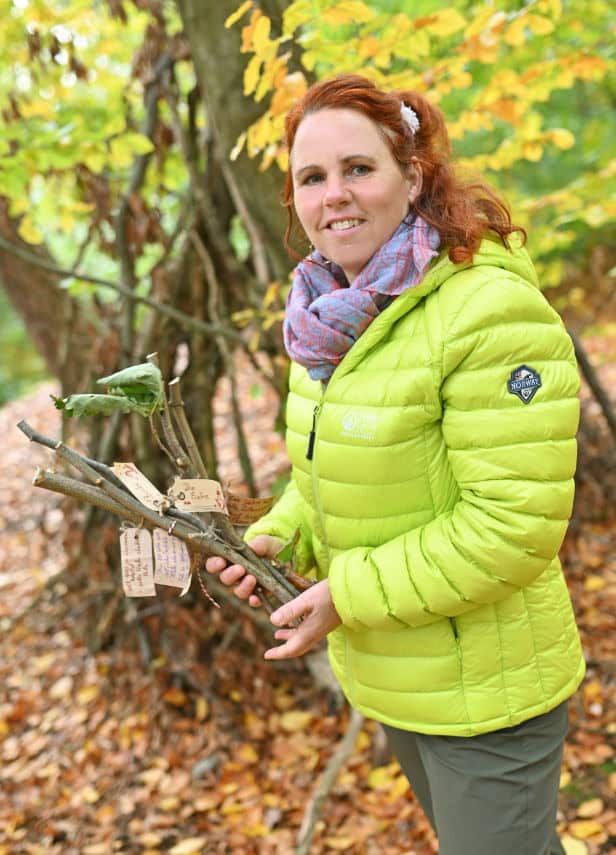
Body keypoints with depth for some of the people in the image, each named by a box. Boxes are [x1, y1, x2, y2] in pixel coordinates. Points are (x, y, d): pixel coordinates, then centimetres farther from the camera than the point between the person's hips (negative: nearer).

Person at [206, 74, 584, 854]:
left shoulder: (492, 311, -25)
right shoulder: (330, 317, 2)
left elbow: (514, 523, -27)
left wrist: (349, 595, -23)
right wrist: (278, 538, -4)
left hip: (482, 692, -8)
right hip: (384, 675, 8)